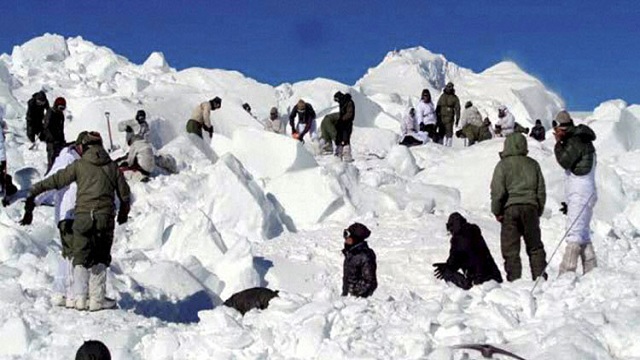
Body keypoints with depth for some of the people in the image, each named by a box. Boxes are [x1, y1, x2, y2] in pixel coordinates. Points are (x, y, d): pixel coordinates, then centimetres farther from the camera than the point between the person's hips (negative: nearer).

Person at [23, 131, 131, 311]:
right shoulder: (112, 166, 9)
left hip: (83, 216, -1)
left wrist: (33, 192, 15)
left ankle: (80, 297, -2)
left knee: (81, 257, 7)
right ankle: (97, 298, 6)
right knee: (100, 258, 10)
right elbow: (124, 193, 15)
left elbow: (56, 180, 6)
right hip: (105, 217, 1)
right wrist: (124, 212, 33)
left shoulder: (79, 165, 3)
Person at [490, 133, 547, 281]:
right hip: (530, 207, 3)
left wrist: (497, 211, 1)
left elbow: (497, 191, -8)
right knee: (535, 246, 13)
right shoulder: (533, 164, 10)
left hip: (510, 209, -3)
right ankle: (540, 276, 8)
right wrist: (539, 211, 20)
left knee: (510, 248, 1)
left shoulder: (503, 165, -3)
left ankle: (514, 278, -3)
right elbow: (541, 190, 12)